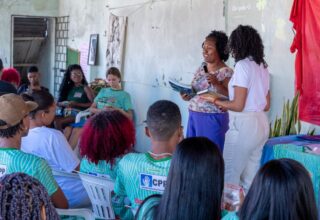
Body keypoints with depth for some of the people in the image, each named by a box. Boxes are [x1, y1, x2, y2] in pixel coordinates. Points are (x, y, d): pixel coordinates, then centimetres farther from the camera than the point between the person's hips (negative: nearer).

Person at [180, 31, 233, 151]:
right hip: (193, 117, 6)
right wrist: (187, 95, -5)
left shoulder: (226, 72, -9)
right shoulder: (200, 70, 11)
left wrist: (216, 84, -29)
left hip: (213, 120, -6)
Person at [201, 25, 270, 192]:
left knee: (229, 175, 1)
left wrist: (214, 100, -2)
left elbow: (238, 106, -16)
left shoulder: (243, 65, -13)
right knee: (250, 177, 14)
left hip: (244, 125, -8)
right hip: (261, 124, 8)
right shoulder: (262, 66, 11)